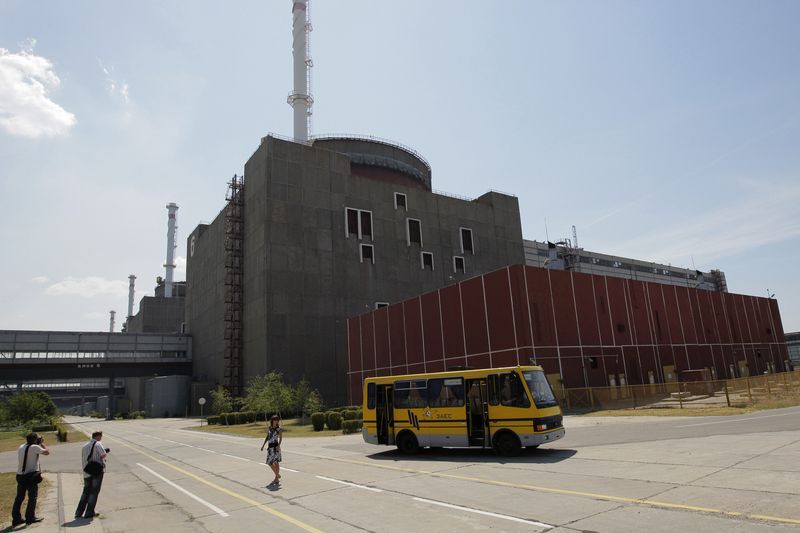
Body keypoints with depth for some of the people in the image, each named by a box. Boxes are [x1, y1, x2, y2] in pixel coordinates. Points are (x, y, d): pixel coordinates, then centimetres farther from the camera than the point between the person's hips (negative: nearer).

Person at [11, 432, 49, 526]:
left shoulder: (21, 447, 8)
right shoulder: (35, 447, -13)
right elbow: (47, 452, -3)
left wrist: (39, 444, 20)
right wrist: (42, 443, 7)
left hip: (20, 475, 7)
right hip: (31, 475, -7)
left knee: (19, 497, 13)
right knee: (33, 497, 3)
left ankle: (16, 518, 17)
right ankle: (30, 517, 6)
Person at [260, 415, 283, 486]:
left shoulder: (279, 429, -3)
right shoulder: (269, 428, 11)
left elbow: (280, 438, -7)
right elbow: (267, 437, 18)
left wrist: (278, 445, -22)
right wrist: (263, 445, 12)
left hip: (275, 446, -6)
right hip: (270, 447, 6)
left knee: (276, 462, -5)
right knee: (269, 462, 11)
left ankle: (276, 478, 4)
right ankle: (278, 475, 25)